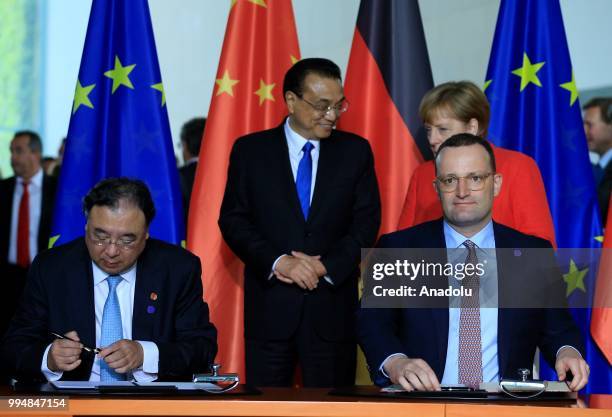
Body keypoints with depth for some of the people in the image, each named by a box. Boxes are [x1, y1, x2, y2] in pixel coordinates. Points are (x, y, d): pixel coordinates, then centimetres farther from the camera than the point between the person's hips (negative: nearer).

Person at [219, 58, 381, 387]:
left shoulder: (356, 151, 6)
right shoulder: (250, 150, 4)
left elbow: (366, 221, 2)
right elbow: (233, 220, -1)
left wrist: (326, 266, -13)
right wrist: (278, 262, -16)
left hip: (332, 305, 1)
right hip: (269, 305, -1)